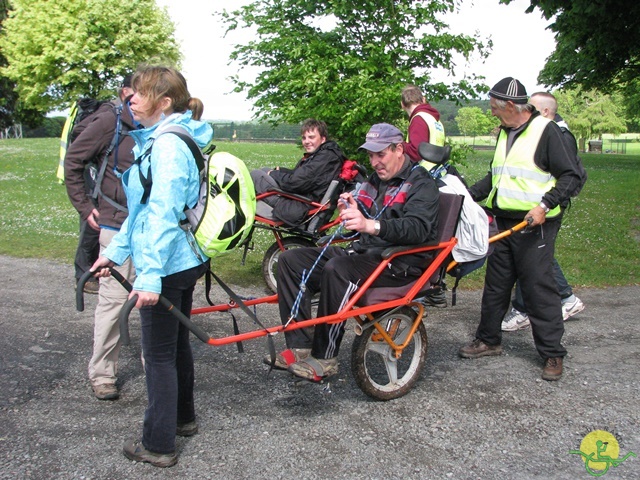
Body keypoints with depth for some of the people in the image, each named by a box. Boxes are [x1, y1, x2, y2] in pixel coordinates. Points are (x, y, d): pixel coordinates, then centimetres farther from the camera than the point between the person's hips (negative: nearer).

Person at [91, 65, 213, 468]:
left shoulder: (169, 145, -19)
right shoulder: (154, 140, 13)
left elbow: (164, 214, -26)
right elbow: (143, 208, 18)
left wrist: (149, 275, -28)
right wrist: (115, 251, 18)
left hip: (167, 267, -10)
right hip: (185, 261, 10)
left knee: (159, 355, 1)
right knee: (177, 344, 22)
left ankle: (159, 444, 13)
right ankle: (184, 416, 39)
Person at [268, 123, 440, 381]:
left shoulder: (421, 184, -6)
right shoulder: (375, 180, 20)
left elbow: (418, 228, -24)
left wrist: (371, 225, -40)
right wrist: (350, 211, -6)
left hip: (401, 262, -8)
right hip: (366, 252, 9)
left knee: (337, 269, -36)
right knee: (291, 260, -5)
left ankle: (325, 358, -23)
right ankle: (299, 347, -11)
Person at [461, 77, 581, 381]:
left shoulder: (545, 130, -9)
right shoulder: (505, 132, 16)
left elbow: (571, 176, -11)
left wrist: (545, 205, -22)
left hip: (534, 225, -8)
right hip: (504, 222, 8)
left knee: (538, 287, -5)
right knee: (495, 284, 13)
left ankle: (553, 354, 6)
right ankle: (488, 340, 28)